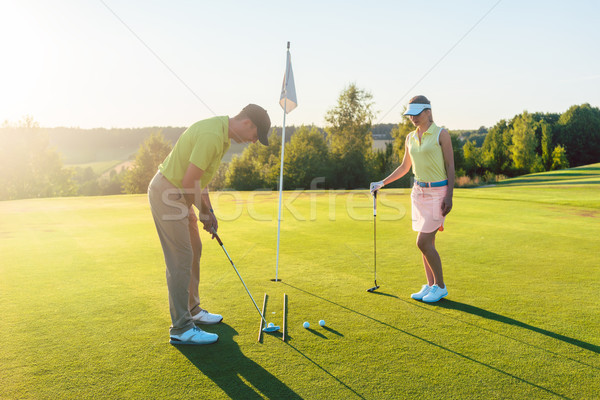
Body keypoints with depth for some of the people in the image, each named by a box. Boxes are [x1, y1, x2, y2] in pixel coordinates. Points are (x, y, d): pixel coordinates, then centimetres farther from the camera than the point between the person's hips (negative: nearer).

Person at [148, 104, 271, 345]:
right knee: (181, 260, -7)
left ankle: (192, 310, 31)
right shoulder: (212, 135, -25)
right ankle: (181, 329, 2)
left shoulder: (223, 136, 9)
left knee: (193, 251, 17)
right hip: (167, 193, -10)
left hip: (180, 194, 10)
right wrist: (200, 211, -8)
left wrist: (208, 211, 11)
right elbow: (190, 183, -24)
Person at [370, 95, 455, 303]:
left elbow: (450, 166, -9)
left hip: (438, 192, -6)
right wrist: (382, 183, 13)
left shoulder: (441, 134, -8)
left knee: (423, 242, -9)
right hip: (419, 192, 6)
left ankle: (441, 286, 8)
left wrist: (449, 196, -16)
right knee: (427, 242, 10)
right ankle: (430, 285, 21)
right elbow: (404, 167, 19)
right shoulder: (410, 138, 9)